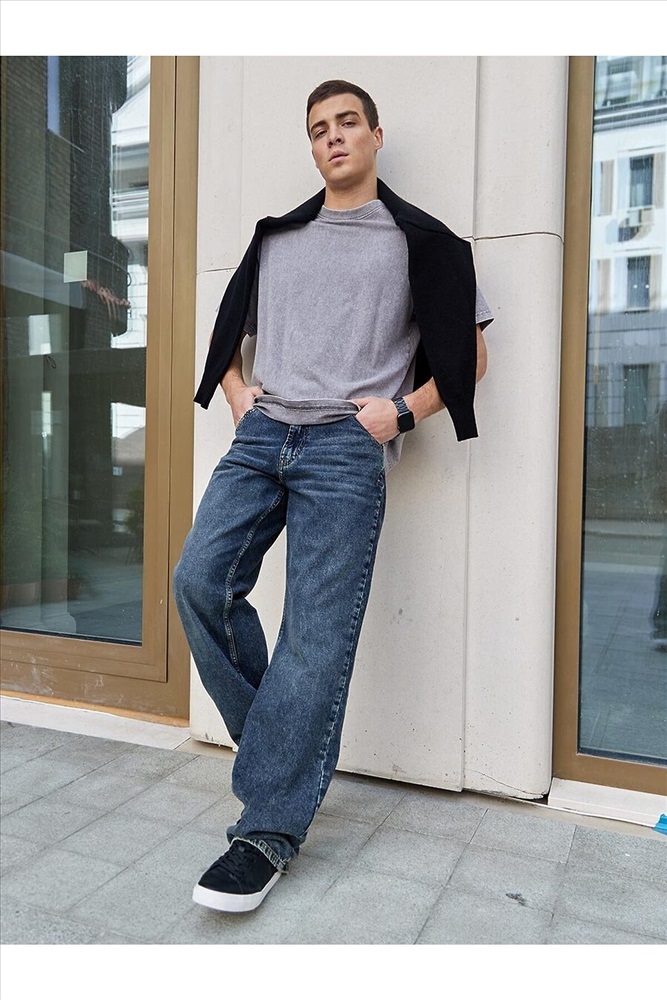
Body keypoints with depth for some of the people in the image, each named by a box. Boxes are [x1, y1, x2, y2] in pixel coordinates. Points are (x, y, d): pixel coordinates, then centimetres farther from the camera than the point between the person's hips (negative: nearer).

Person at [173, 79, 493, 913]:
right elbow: (229, 329, 32)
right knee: (200, 582, -10)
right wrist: (235, 394, 13)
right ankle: (278, 742, 10)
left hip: (346, 448, -4)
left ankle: (268, 832, -3)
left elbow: (469, 353, 9)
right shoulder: (275, 238, 23)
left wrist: (401, 411, -5)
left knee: (317, 631, -10)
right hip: (262, 434, 5)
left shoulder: (419, 239, 11)